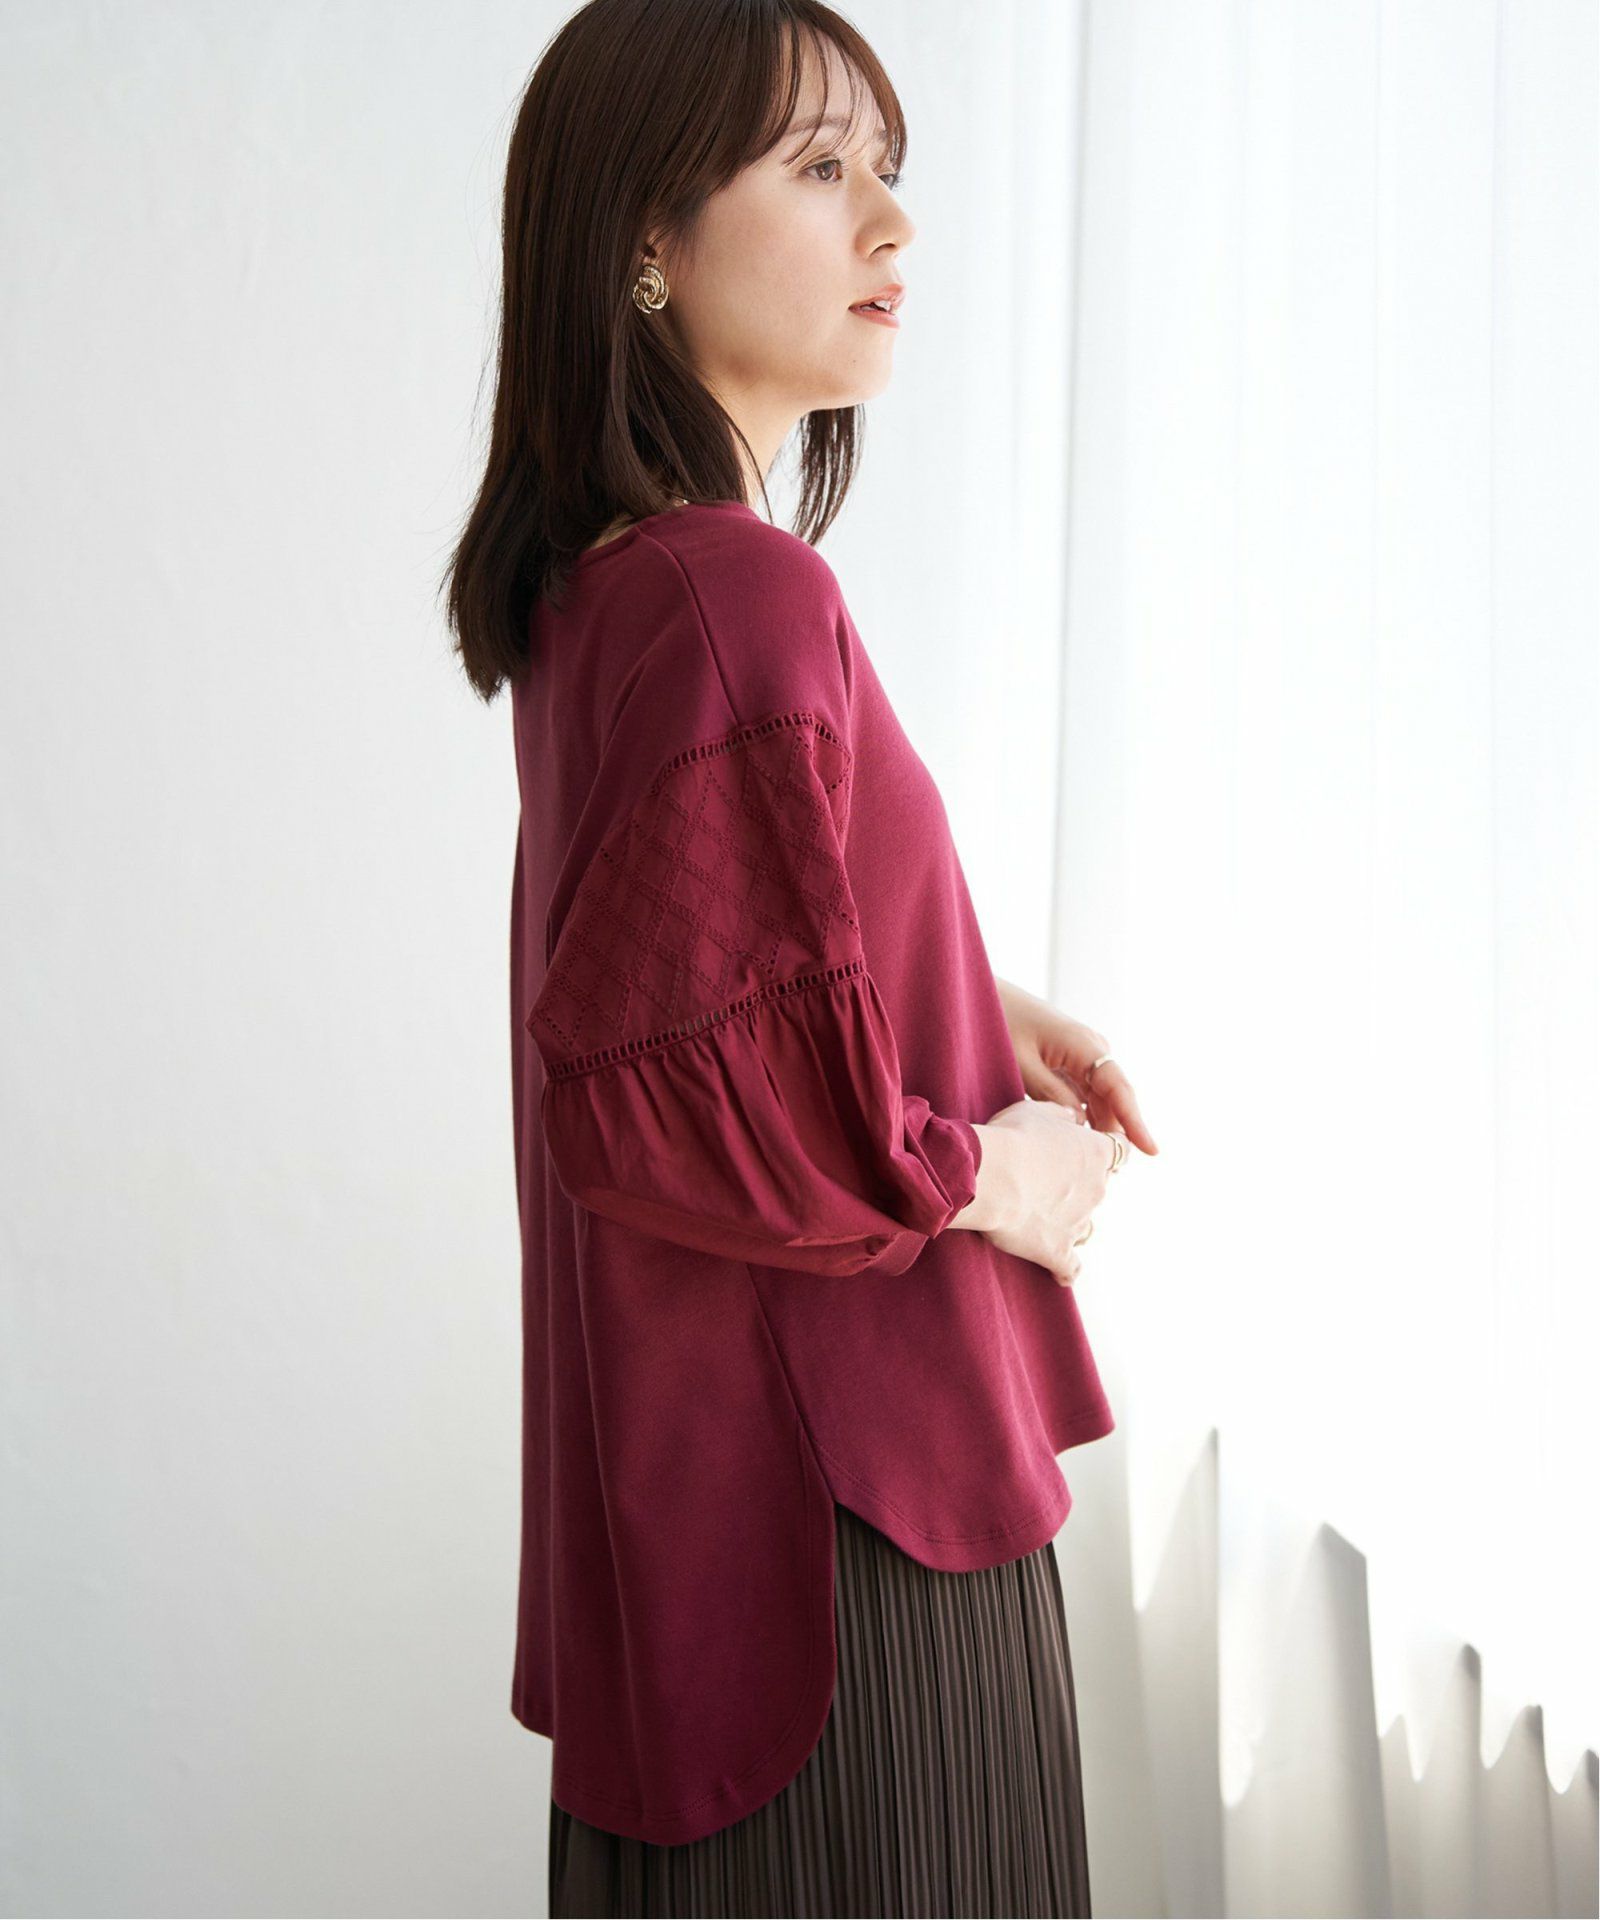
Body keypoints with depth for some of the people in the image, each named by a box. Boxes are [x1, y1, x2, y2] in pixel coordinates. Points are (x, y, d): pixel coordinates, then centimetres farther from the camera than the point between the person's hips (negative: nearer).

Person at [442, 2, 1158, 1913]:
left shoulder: (602, 579, 5)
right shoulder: (741, 594, -24)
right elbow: (660, 1092, -27)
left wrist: (983, 1008, 7)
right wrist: (988, 1177, -12)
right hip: (826, 1470, -9)